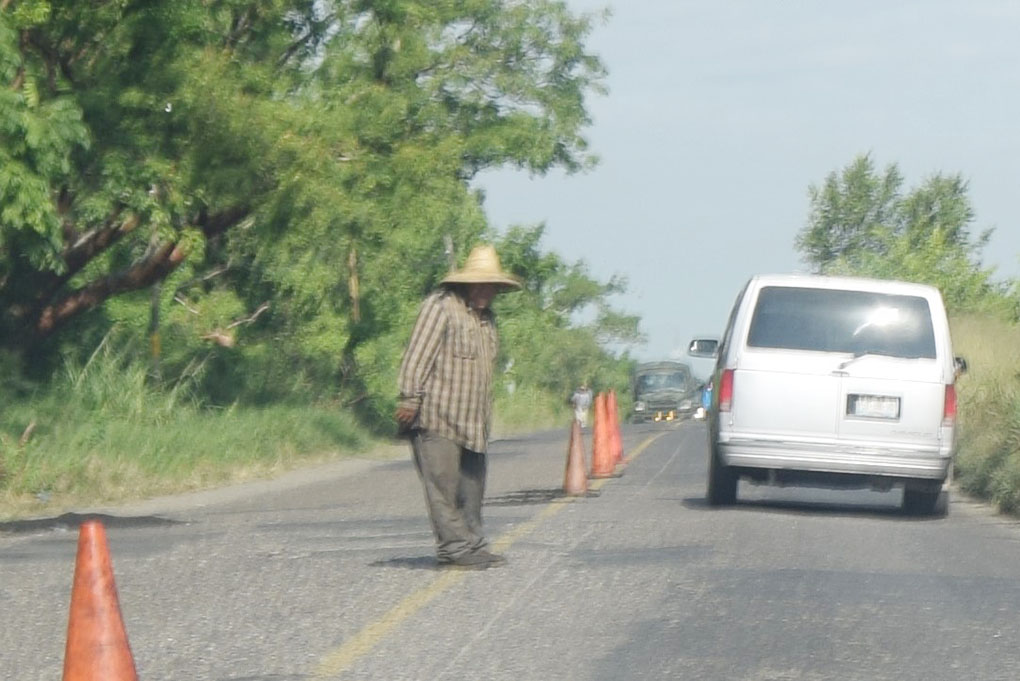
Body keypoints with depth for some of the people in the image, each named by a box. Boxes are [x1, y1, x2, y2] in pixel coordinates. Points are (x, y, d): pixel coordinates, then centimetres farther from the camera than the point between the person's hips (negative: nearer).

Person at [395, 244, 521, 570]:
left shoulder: (486, 317, 20)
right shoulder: (440, 306, -8)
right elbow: (417, 356, -14)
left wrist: (484, 414, 25)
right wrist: (409, 399, -19)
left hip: (472, 421, 9)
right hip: (436, 418, -9)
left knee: (472, 485, 8)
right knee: (444, 485, -9)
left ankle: (472, 547, 12)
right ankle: (454, 547, -9)